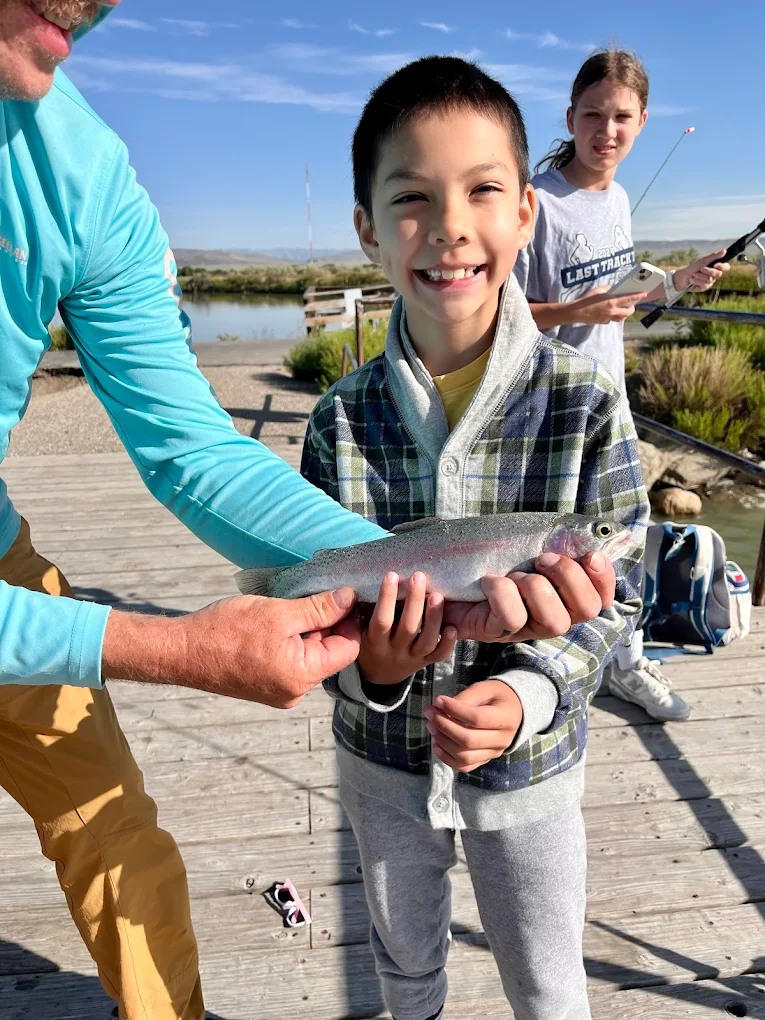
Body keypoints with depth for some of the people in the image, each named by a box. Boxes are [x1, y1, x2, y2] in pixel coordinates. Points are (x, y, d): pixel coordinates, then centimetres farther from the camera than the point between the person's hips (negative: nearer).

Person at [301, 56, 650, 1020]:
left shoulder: (586, 404, -19)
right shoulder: (343, 418, -14)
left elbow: (614, 593, -13)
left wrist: (529, 695, -29)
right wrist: (368, 666, -30)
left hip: (529, 762, -1)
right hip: (383, 755, 2)